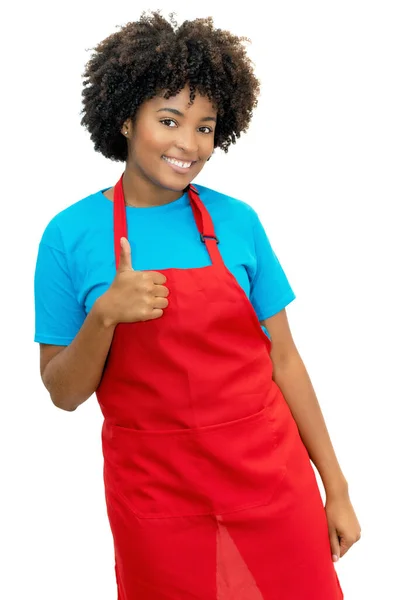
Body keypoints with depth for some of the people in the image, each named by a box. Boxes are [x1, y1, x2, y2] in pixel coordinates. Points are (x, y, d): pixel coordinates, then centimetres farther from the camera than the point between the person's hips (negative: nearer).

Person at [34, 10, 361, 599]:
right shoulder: (71, 234, -5)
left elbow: (283, 358, 3)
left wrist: (336, 488, 4)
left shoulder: (237, 220, -1)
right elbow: (64, 393, -3)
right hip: (156, 496, -1)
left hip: (271, 480, 2)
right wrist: (105, 315, -22)